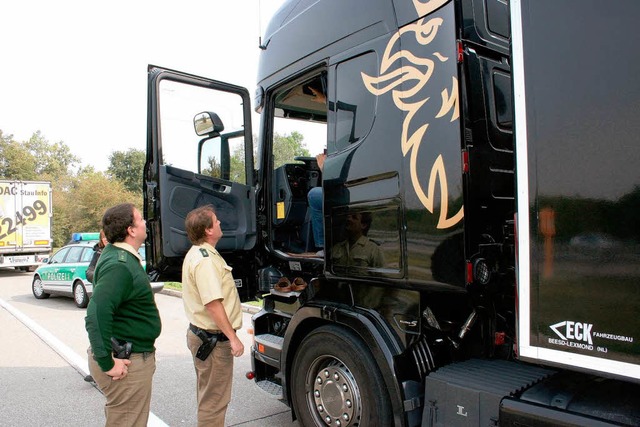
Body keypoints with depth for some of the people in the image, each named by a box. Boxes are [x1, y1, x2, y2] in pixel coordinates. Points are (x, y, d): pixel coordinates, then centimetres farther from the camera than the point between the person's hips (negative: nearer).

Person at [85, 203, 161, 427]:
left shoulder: (117, 255, 7)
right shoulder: (120, 265, -25)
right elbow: (96, 315, -32)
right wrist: (107, 363, -26)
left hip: (132, 355, 11)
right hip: (128, 363, -11)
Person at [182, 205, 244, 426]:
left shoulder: (196, 253, 12)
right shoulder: (205, 260, -23)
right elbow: (213, 304, -29)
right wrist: (233, 338, -25)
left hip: (201, 333, 11)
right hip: (213, 338, -11)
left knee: (208, 395, 24)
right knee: (214, 400, 2)